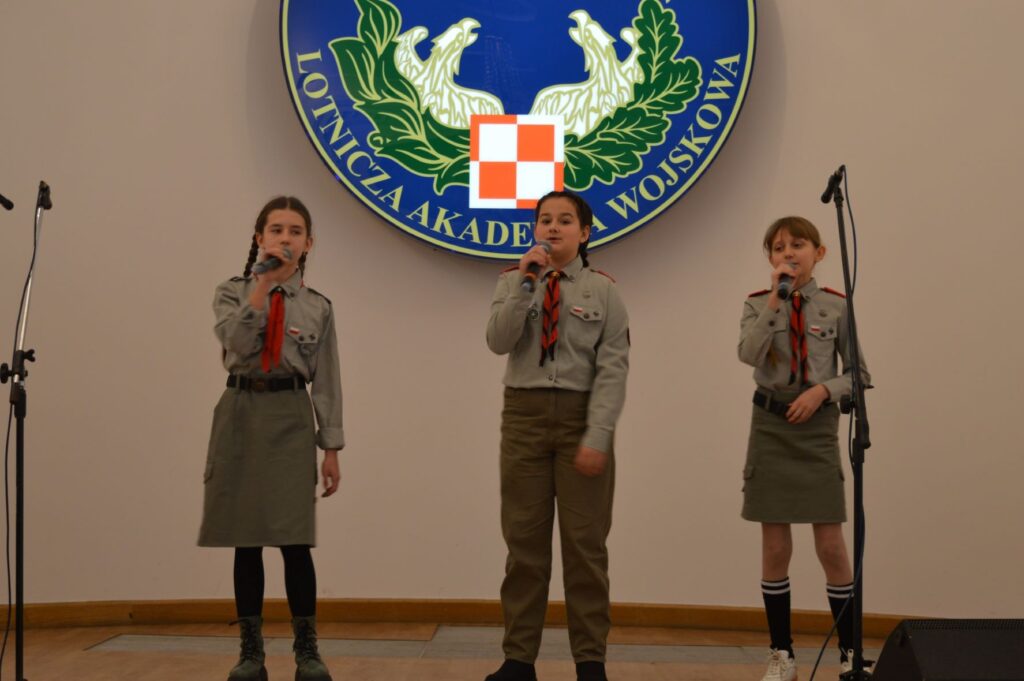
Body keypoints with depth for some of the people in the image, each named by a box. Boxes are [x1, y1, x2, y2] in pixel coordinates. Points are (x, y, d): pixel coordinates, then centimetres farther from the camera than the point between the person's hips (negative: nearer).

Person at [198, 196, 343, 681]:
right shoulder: (232, 293, 6)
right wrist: (264, 281, -15)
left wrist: (331, 447, 2)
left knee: (294, 540, -5)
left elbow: (325, 382, 6)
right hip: (241, 413, 1)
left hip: (291, 418, 0)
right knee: (246, 539, 5)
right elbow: (238, 344, -14)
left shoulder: (317, 307, 7)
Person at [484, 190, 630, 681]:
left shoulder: (602, 290, 0)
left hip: (581, 416, -1)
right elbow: (498, 341, -9)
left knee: (585, 540, 4)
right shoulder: (514, 281, 7)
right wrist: (526, 282, -17)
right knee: (524, 538, 6)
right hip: (525, 414, 2)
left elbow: (613, 368, -6)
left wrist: (598, 436, -15)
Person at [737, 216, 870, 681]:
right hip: (771, 427, 1)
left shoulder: (836, 307, 1)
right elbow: (748, 354, -16)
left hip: (818, 429, -1)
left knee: (830, 545, 0)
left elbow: (859, 373, 4)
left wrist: (824, 390, -13)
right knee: (774, 546, 5)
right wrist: (776, 298, -18)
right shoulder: (758, 304, 2)